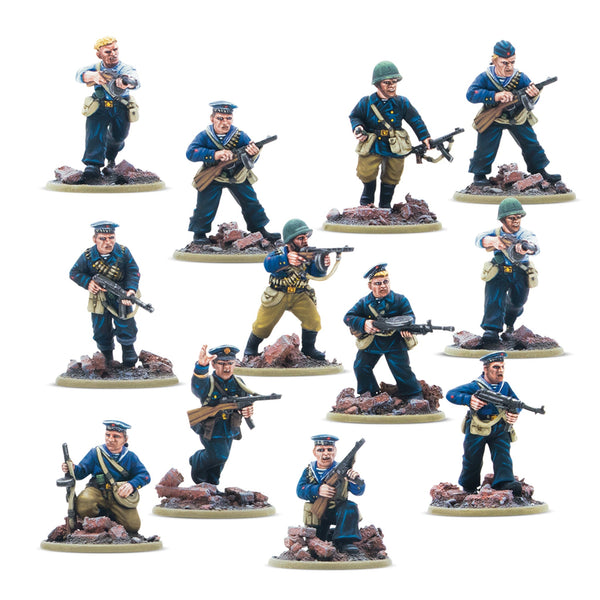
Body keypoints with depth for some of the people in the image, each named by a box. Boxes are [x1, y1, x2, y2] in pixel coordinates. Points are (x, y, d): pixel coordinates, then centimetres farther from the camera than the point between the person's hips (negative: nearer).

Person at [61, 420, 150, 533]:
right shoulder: (96, 453, 3)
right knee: (83, 505, -37)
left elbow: (144, 475, 3)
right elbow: (82, 471, 2)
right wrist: (73, 469, -23)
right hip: (97, 493, -2)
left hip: (120, 496, 2)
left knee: (133, 526, -17)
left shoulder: (130, 457, 6)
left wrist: (132, 485, -18)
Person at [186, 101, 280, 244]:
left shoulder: (240, 136, -15)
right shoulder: (204, 136, -18)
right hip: (213, 178, -2)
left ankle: (260, 231, 20)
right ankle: (199, 233, 14)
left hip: (237, 176, 2)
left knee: (251, 202, 5)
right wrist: (215, 154, -42)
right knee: (206, 205, -6)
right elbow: (191, 152, -31)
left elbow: (250, 160, -15)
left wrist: (252, 154, -43)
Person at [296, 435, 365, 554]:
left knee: (350, 507, -35)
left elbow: (358, 491, -12)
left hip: (338, 512, -2)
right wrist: (317, 490, -35)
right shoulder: (309, 471, 1)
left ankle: (345, 541, -35)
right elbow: (300, 490, -14)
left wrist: (356, 481, -38)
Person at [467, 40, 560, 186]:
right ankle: (479, 174, 13)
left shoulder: (520, 78, -18)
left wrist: (533, 95, -46)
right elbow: (471, 94, -33)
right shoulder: (485, 78, -22)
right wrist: (495, 96, -45)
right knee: (486, 147, -8)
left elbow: (531, 101, -18)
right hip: (493, 119, -2)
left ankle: (540, 172, 18)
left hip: (517, 118, 2)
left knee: (531, 143, 4)